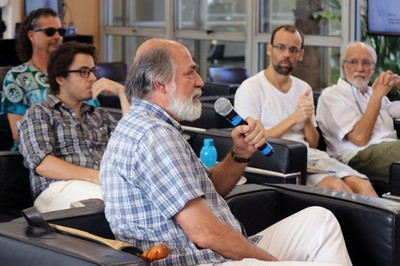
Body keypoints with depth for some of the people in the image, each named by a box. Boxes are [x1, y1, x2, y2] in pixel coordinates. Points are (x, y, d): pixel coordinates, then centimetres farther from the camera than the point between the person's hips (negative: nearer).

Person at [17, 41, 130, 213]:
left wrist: (122, 92, 13)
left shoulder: (100, 115, 29)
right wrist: (94, 176, -18)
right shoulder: (38, 114, 10)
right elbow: (42, 164, -6)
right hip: (61, 187, -5)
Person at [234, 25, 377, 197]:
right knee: (338, 187, -30)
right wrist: (294, 118, -13)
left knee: (363, 186, -22)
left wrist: (307, 119, -4)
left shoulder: (303, 89, 18)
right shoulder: (250, 89, -1)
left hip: (310, 157, 6)